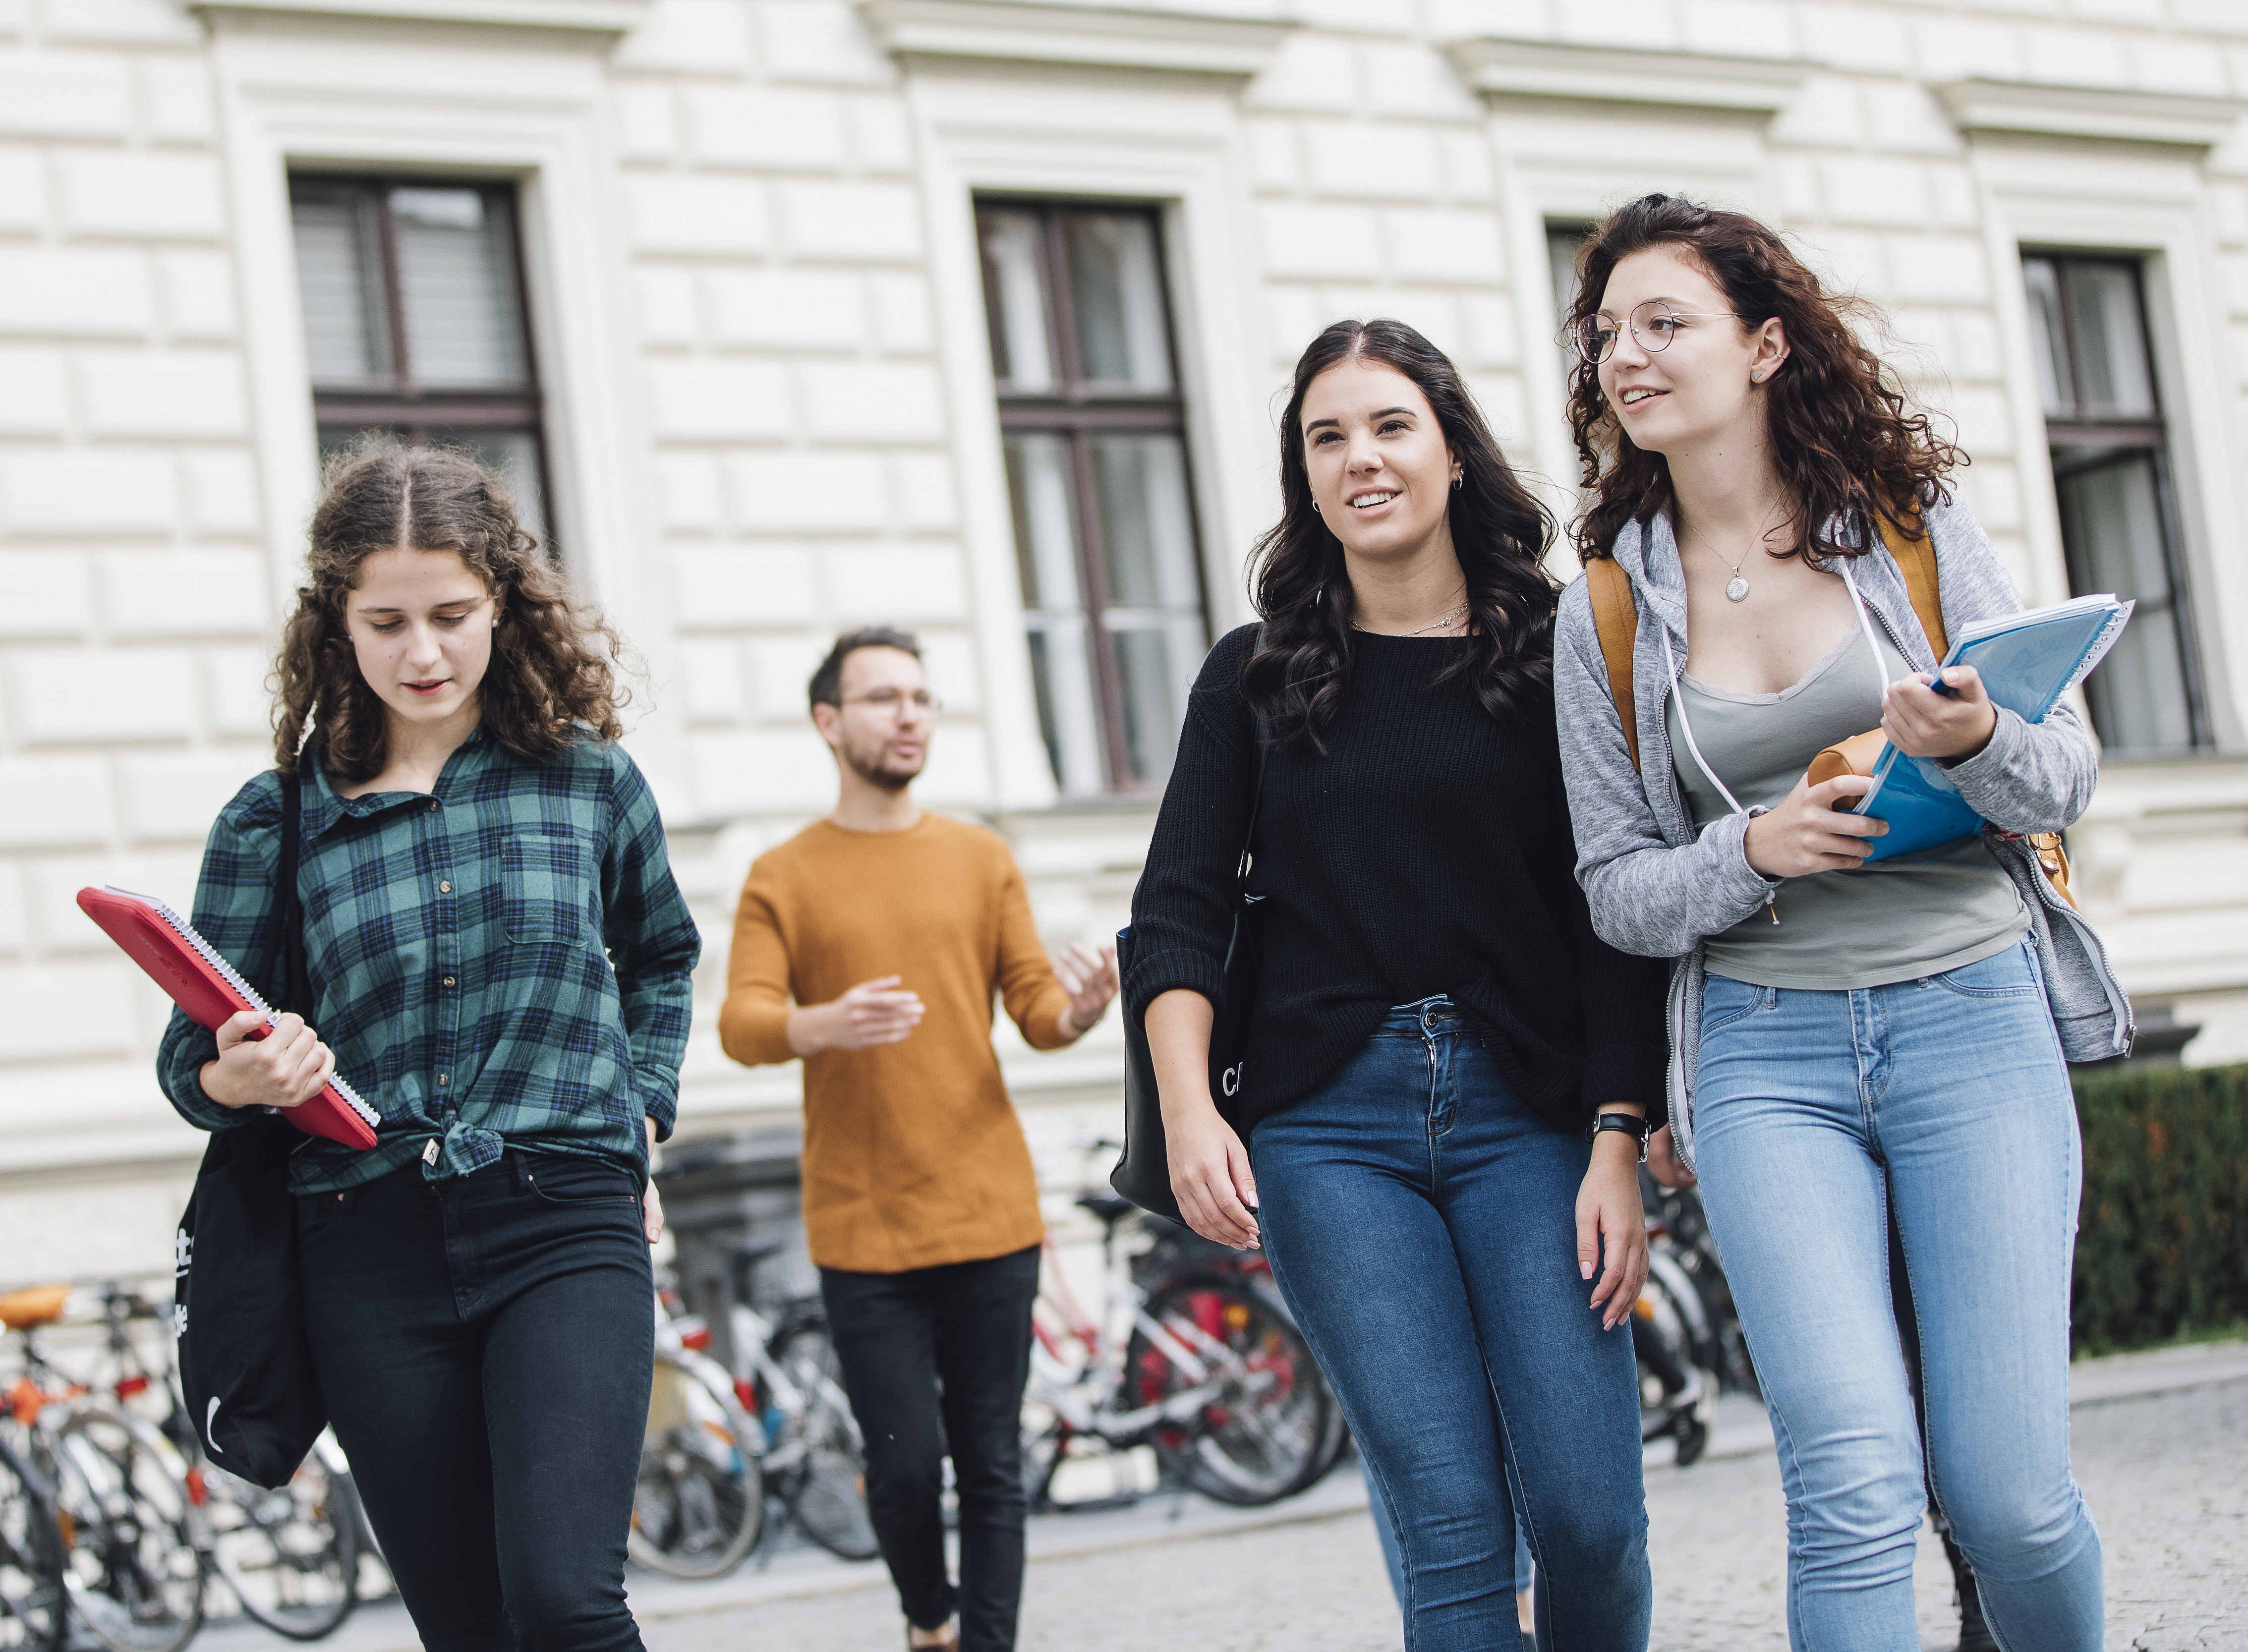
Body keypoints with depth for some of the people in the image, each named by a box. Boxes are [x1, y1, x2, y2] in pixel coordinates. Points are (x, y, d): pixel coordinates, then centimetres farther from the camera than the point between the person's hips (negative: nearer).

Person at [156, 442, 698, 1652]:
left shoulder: (590, 779, 6)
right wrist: (239, 1078, -16)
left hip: (567, 1227, -1)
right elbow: (187, 1057, 6)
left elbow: (663, 957, 26)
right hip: (372, 1247, 1)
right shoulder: (276, 819, 4)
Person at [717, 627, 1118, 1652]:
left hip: (989, 1216, 2)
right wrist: (824, 1026, -28)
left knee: (992, 1467, 0)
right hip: (864, 1230, -2)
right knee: (905, 1460, -2)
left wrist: (1077, 1011, -17)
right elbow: (741, 1025, -6)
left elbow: (1033, 1005, 7)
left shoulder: (981, 859, 11)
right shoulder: (783, 878, 4)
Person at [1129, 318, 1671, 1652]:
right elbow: (1178, 913, 7)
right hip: (1328, 1122, 1)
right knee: (1452, 1522, -8)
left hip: (1528, 1107, 0)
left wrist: (1619, 1141, -8)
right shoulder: (1257, 678, 12)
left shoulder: (1555, 652, 7)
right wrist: (1190, 1109, -9)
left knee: (1590, 1515, -9)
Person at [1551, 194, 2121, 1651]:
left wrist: (1978, 742, -18)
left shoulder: (1913, 523, 5)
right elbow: (1619, 887, 9)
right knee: (1856, 1487, -16)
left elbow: (2070, 774, 5)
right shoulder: (1609, 610, 7)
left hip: (1974, 1014, 0)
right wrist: (1754, 851, -12)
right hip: (1765, 1052, 1)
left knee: (2008, 1490, -4)